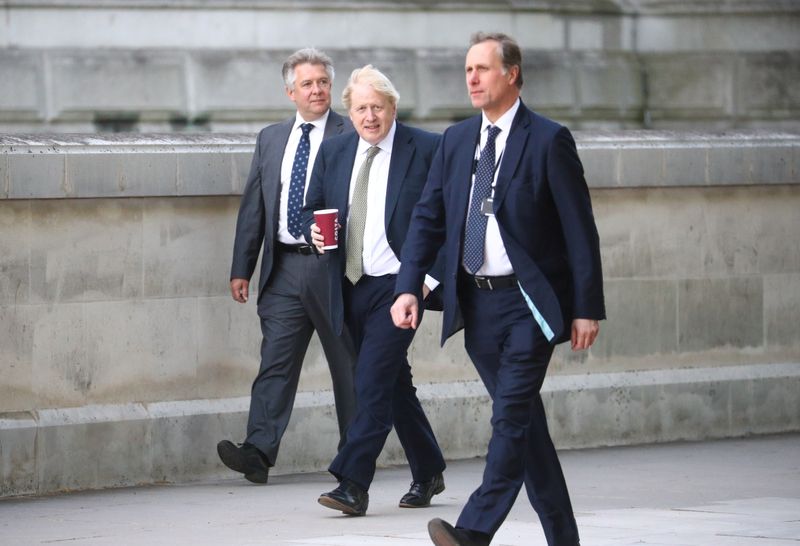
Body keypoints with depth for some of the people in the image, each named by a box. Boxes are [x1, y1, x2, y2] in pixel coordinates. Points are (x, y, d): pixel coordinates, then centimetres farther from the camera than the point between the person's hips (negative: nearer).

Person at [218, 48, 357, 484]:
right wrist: (241, 268, 10)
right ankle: (258, 452, -14)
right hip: (284, 268, 3)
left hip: (334, 267, -3)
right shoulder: (270, 140, 14)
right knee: (276, 360, -6)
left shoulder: (351, 137, -1)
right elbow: (253, 206, 14)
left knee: (348, 363, 6)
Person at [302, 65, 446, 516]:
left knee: (372, 380, -15)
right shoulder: (334, 152, 10)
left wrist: (432, 275, -14)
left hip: (399, 284, -6)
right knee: (393, 382, 15)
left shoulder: (427, 149, -6)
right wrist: (316, 230, -4)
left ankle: (353, 485, -17)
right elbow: (313, 206, 20)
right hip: (353, 287, 6)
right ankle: (428, 473, 29)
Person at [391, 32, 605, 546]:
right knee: (524, 421, 10)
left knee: (511, 415, -14)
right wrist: (408, 288, -2)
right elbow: (428, 219, 11)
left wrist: (587, 309, -11)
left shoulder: (549, 141, -7)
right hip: (477, 303, 6)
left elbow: (580, 229, -7)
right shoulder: (456, 141, 10)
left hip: (530, 301, -6)